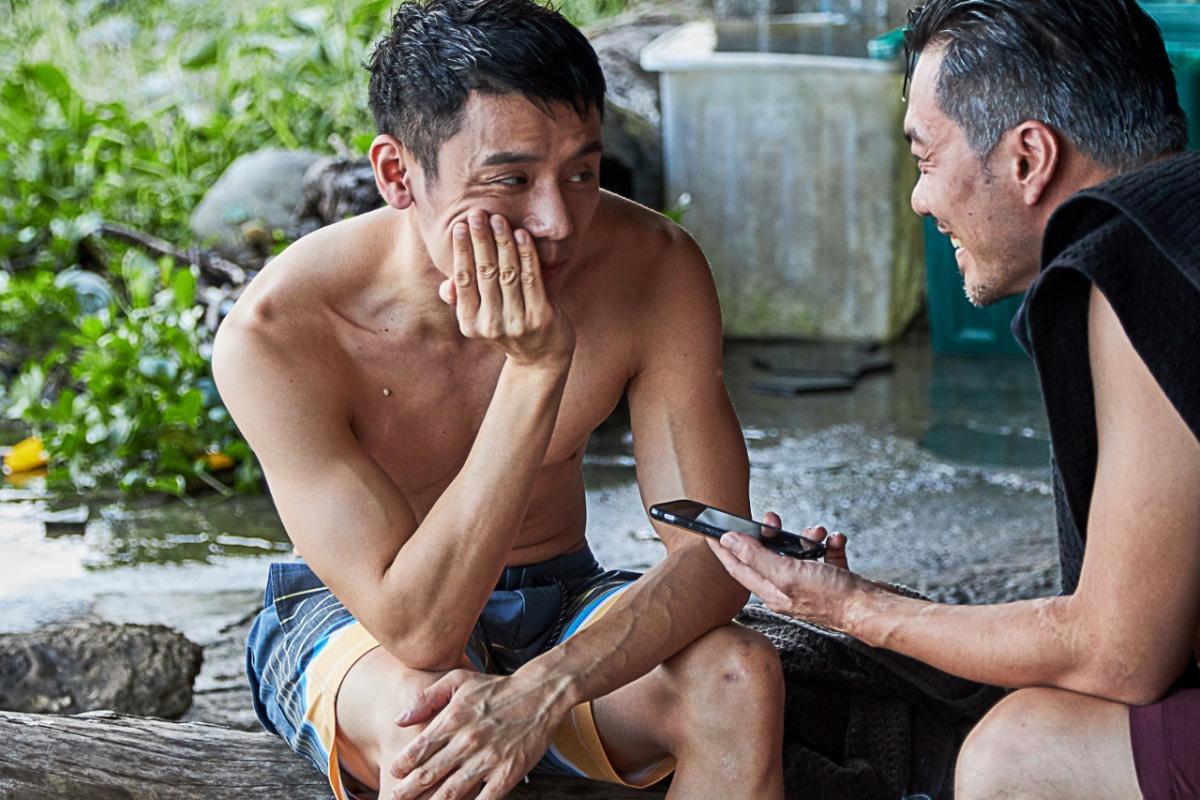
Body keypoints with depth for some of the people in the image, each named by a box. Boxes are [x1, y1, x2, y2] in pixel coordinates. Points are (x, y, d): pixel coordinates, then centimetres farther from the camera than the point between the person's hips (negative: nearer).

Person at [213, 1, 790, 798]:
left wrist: (543, 689, -37)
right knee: (432, 722, -37)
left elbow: (715, 550, -19)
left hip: (557, 604, 3)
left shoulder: (654, 268, -19)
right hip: (348, 619, -3)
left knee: (741, 676, -27)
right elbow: (416, 629, -31)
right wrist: (535, 375, -39)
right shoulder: (276, 334, -28)